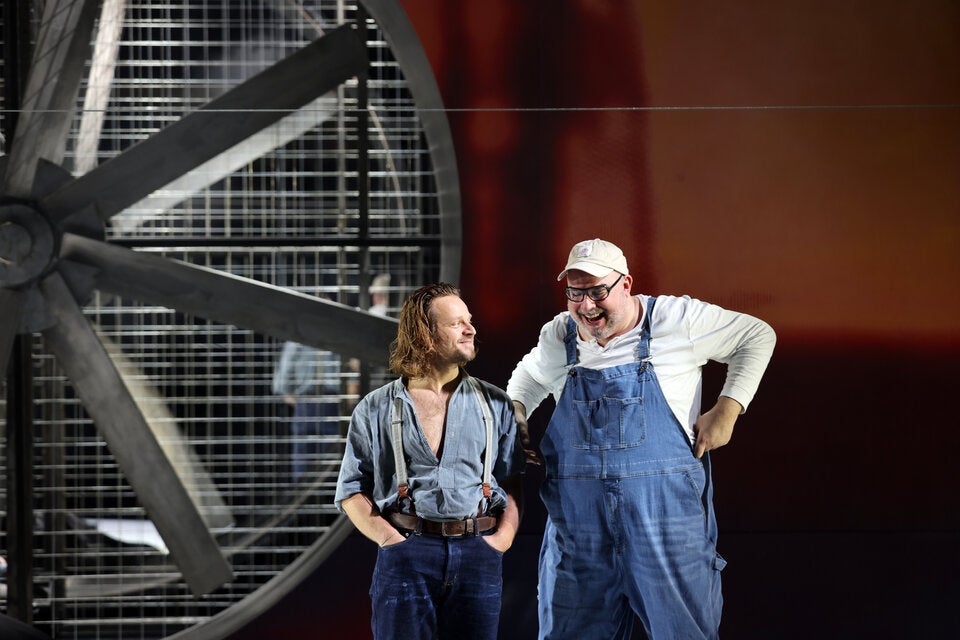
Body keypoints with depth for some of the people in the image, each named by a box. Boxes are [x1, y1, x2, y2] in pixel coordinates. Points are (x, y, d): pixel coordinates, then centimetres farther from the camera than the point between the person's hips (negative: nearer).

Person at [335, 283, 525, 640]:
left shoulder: (495, 405, 14)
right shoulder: (376, 410, 9)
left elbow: (512, 483, 14)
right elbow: (351, 490, 8)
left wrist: (502, 538, -3)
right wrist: (388, 537, -7)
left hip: (478, 555, 1)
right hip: (406, 554, -1)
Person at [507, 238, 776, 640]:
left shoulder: (676, 319, -4)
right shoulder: (559, 336, 8)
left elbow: (757, 337, 5)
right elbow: (528, 378, 31)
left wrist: (727, 410, -3)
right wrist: (515, 420, 13)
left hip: (667, 514, -3)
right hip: (580, 523, 3)